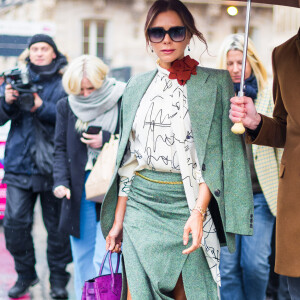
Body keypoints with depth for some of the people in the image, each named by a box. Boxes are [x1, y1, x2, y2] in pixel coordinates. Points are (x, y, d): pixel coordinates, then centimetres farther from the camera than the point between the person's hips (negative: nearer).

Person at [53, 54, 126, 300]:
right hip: (79, 189, 4)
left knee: (103, 260, -9)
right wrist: (61, 182, -4)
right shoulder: (66, 106, 7)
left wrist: (106, 140, -15)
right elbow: (61, 148, 10)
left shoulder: (123, 102, -6)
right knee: (83, 258, 11)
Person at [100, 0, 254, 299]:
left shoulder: (215, 83, -1)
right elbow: (127, 160, 12)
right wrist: (118, 219, 8)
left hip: (187, 205, -3)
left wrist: (198, 211, -18)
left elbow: (217, 156, -7)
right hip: (140, 206, 3)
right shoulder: (137, 87, 11)